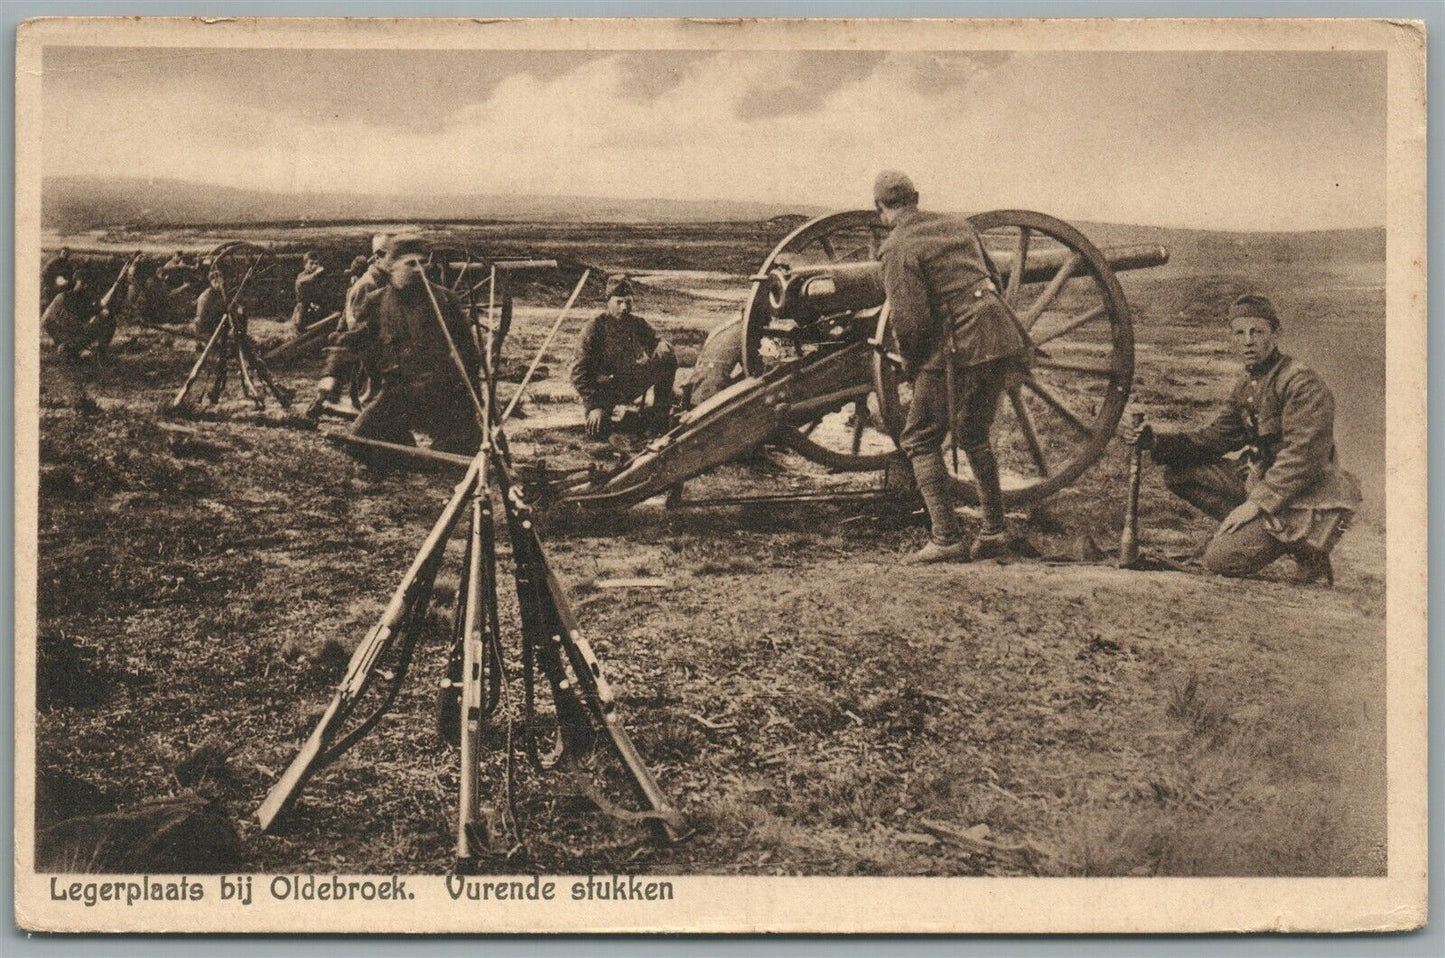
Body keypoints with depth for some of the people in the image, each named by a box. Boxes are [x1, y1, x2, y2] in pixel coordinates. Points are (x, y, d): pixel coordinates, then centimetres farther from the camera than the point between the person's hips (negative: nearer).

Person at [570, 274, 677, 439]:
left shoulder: (637, 322, -1)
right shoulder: (595, 326, -15)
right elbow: (579, 370, -18)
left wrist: (663, 346, -18)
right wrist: (593, 405, -25)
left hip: (631, 386, 4)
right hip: (604, 387, -4)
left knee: (667, 360, -15)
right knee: (598, 432, -27)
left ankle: (659, 415, -4)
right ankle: (601, 412, 10)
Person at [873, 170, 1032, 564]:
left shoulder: (899, 249, -7)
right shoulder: (957, 224, 16)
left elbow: (910, 320, -13)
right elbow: (991, 277, 25)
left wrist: (911, 367, 2)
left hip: (955, 344, -7)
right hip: (999, 335, 7)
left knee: (920, 439, 4)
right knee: (975, 436, 22)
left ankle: (946, 538, -2)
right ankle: (993, 531, 20)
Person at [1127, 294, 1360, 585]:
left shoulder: (1303, 383, -17)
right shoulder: (1247, 386, 11)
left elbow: (1302, 457, -25)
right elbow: (1213, 438, 8)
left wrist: (1257, 503, -27)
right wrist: (1157, 441, -8)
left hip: (1308, 503, -9)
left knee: (1221, 558, -20)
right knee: (1179, 471, 0)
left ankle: (1306, 548, 0)